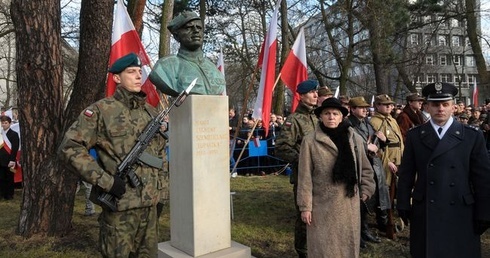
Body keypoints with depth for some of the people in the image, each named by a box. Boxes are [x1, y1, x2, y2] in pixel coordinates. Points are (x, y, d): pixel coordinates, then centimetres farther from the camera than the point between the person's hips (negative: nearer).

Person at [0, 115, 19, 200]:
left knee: (9, 179, 4)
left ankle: (9, 195, 13)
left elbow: (15, 148, -9)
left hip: (9, 161, -4)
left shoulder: (14, 134, -3)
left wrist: (12, 160, -16)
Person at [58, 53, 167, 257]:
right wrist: (105, 181, -18)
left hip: (150, 203, 6)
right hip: (120, 204, -5)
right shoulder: (101, 110, -8)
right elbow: (69, 148, -13)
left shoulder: (151, 112, 11)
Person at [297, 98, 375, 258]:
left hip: (349, 204, 3)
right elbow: (305, 177, -7)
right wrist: (305, 206, -7)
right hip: (322, 206, -3)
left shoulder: (355, 139, 2)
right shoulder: (310, 141, -9)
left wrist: (365, 191, 8)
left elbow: (365, 169, 14)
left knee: (348, 245, 15)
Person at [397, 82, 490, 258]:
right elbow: (406, 174, 3)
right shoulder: (414, 136, 1)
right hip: (424, 212, 1)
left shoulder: (472, 136, -1)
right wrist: (403, 205, 1)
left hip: (461, 213, 0)